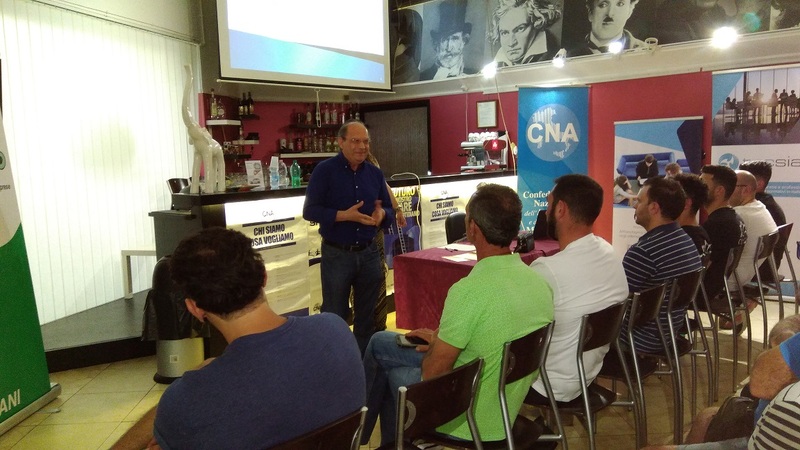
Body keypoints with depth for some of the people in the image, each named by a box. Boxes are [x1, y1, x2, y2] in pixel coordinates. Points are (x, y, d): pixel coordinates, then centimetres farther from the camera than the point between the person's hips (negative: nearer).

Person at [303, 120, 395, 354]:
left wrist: (382, 214, -15)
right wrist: (344, 215, -24)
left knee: (367, 316, 15)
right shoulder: (325, 171, -7)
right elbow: (309, 210, -12)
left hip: (369, 253, 4)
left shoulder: (375, 173, 6)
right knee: (335, 317, 7)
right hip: (336, 254, -4)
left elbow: (390, 211, 9)